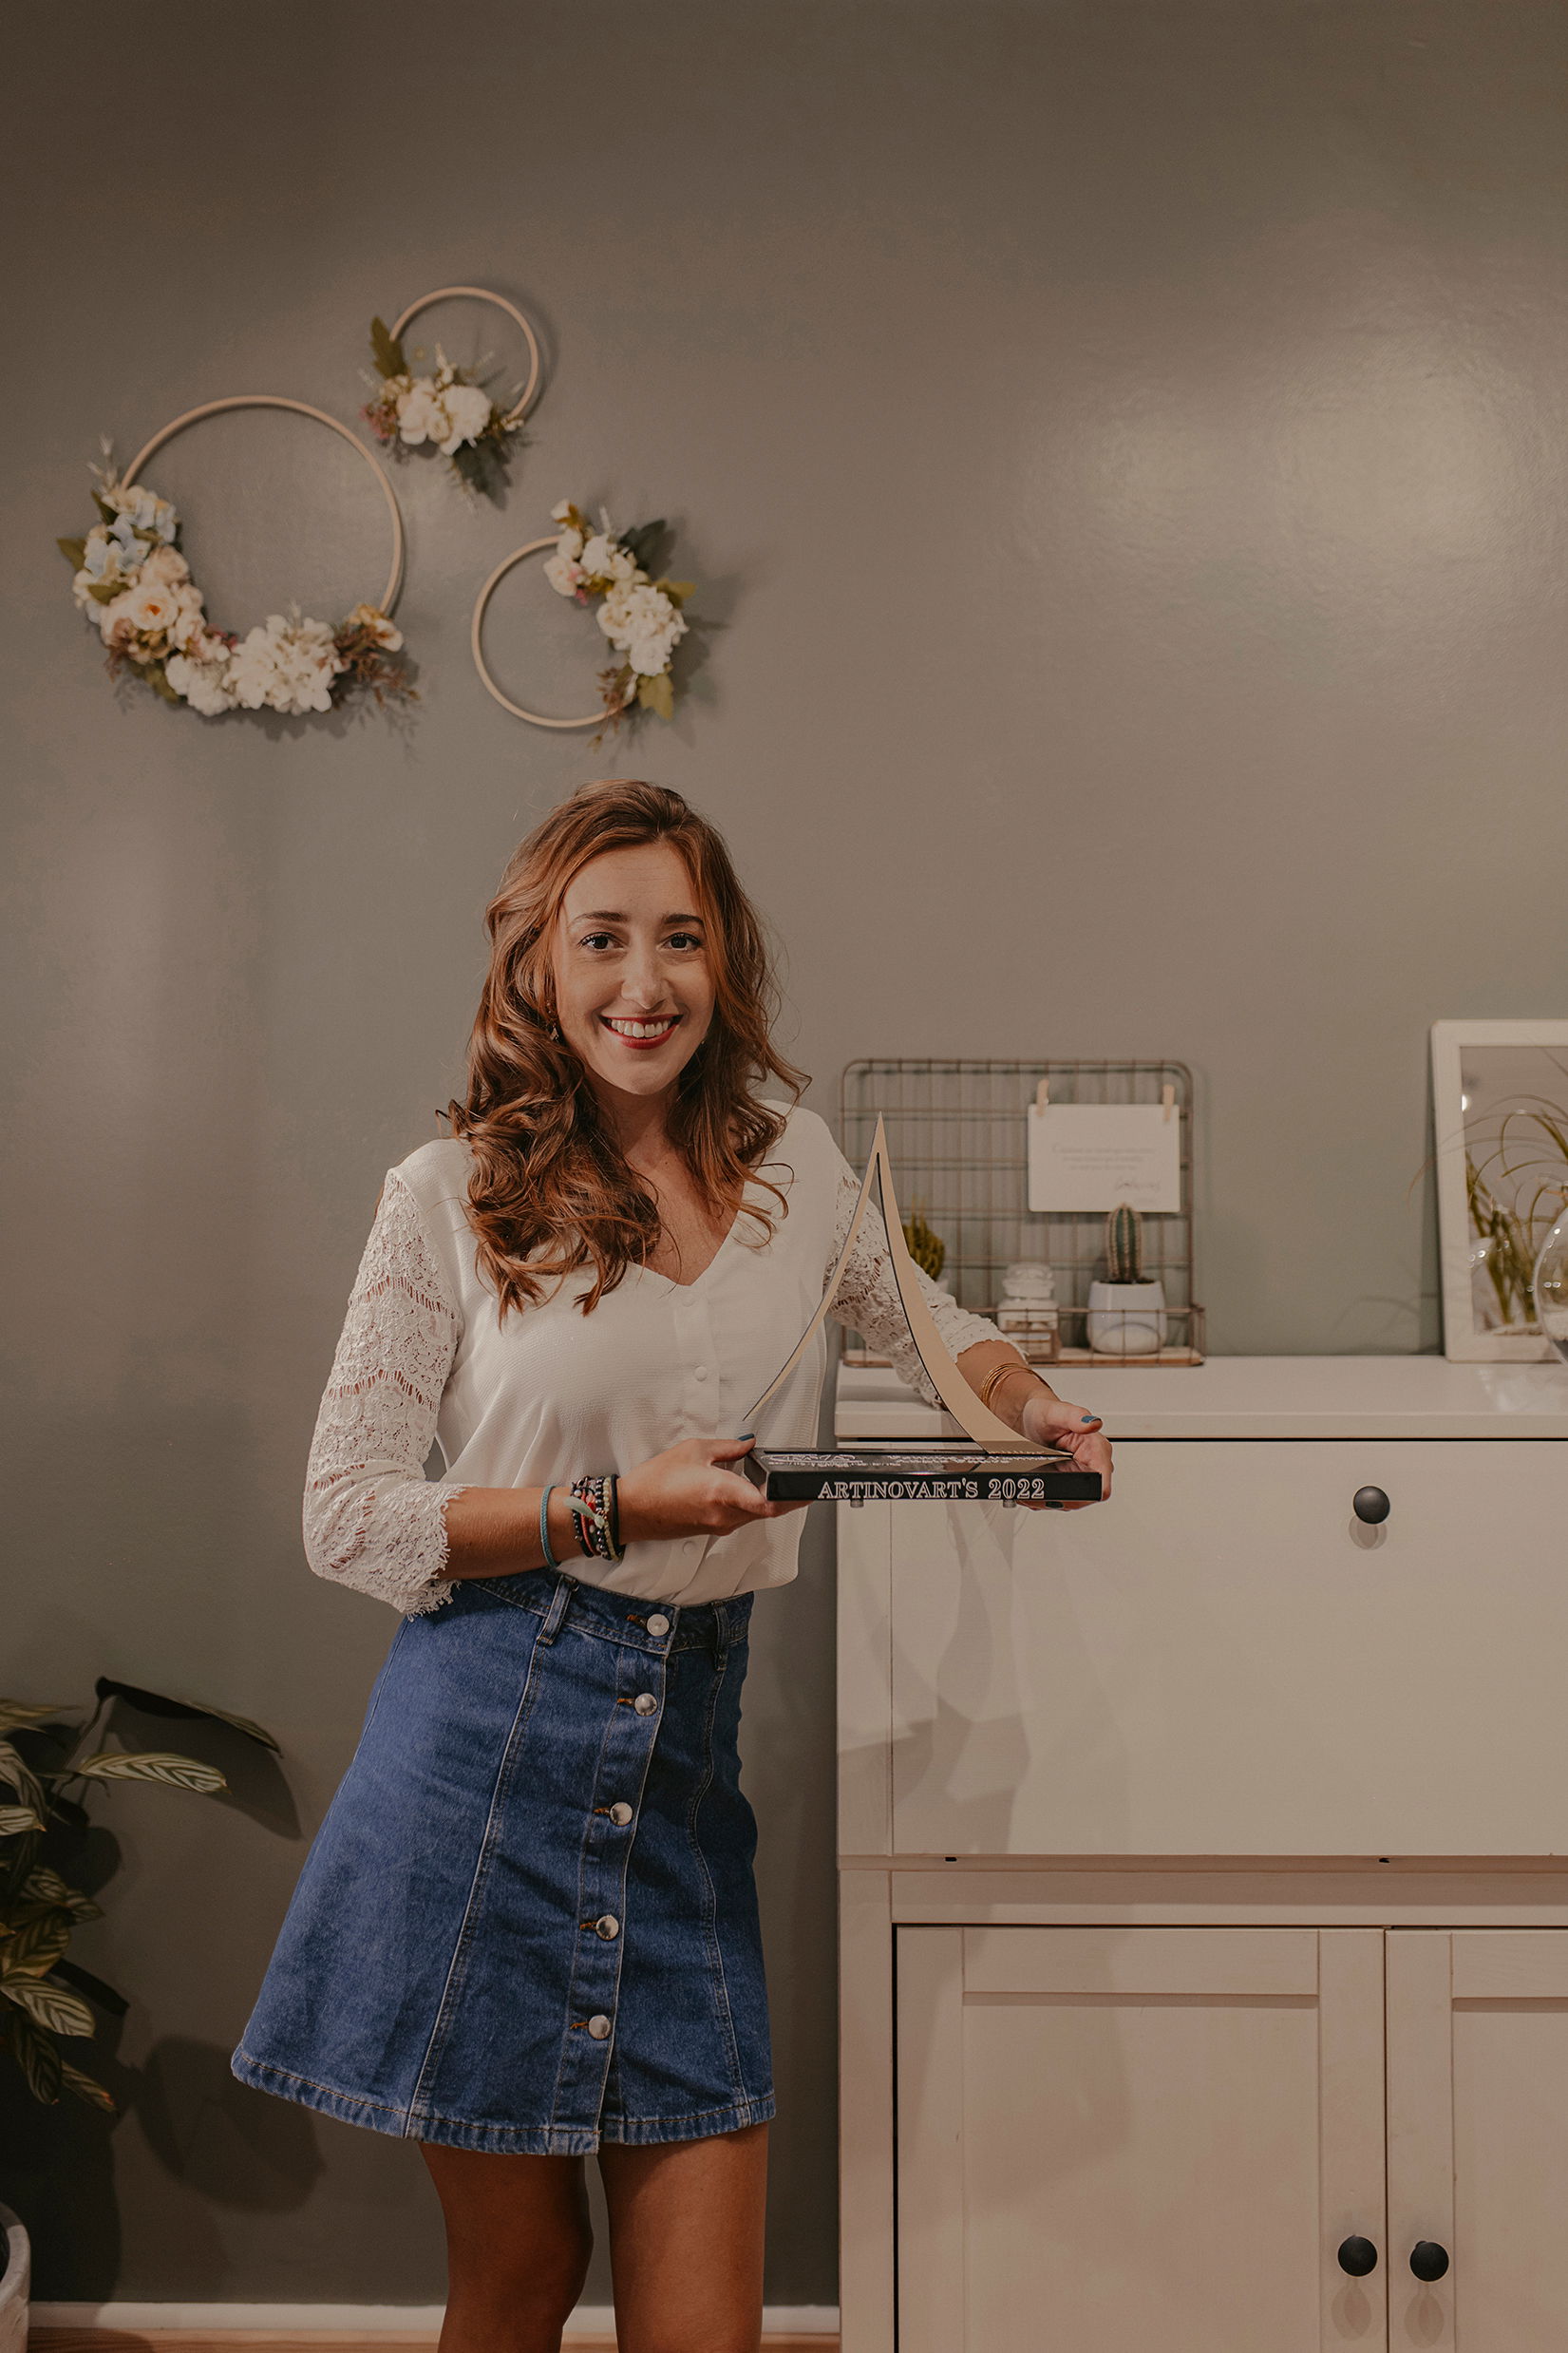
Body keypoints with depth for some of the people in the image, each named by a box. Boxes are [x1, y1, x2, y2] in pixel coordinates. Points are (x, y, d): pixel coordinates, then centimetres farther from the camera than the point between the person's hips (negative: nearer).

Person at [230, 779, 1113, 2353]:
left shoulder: (794, 1160, 7)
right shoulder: (449, 1194, -4)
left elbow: (918, 1322, 26)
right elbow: (343, 1518, -5)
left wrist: (1023, 1401, 5)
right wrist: (618, 1508, -15)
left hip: (687, 1751, 3)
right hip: (491, 1739, -3)